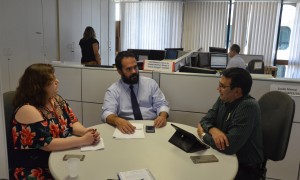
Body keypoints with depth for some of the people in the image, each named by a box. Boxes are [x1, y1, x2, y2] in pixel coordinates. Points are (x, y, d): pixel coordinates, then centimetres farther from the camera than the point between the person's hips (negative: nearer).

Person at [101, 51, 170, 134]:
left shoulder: (150, 83, 10)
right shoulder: (113, 90, 4)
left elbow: (162, 104, 9)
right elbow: (107, 113, -8)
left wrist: (163, 116, -14)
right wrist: (118, 120, -31)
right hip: (128, 129, -1)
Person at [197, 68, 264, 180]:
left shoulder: (248, 107, -27)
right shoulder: (224, 99, -3)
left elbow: (229, 146, -32)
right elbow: (205, 120, 0)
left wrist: (203, 135, -15)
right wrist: (213, 130, -23)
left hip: (245, 168, -6)